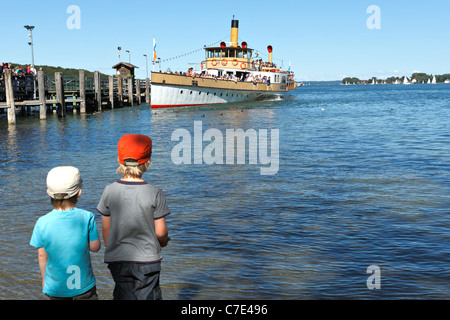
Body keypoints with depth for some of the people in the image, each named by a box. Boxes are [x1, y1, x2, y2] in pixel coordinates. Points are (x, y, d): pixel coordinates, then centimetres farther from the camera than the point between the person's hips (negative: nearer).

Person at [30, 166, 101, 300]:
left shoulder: (42, 223, -14)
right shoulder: (87, 217, -18)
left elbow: (42, 255, -3)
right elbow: (95, 247, -9)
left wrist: (44, 279, 13)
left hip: (56, 287, 1)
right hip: (83, 284, -1)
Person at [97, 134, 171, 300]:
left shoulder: (109, 191, -5)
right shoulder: (155, 194, -12)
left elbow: (106, 230, 2)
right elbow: (160, 233, -6)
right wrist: (164, 241, 17)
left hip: (117, 260, 2)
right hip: (147, 260, -2)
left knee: (123, 296, 14)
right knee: (148, 296, 10)